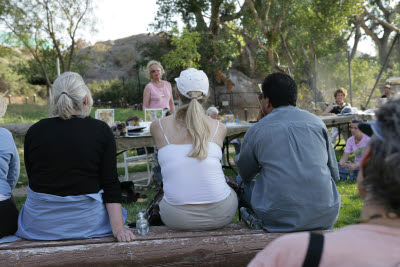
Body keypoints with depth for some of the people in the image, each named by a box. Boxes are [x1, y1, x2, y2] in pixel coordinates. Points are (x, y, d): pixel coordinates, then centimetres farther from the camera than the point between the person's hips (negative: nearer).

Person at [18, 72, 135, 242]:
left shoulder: (34, 131, -5)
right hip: (85, 221, -1)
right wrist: (118, 228, -12)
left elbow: (32, 178, 5)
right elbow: (110, 184, -13)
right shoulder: (101, 131, -9)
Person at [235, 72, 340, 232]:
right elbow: (334, 173, 13)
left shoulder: (256, 131, -1)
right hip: (325, 216, 3)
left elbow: (245, 173, 14)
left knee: (240, 181, 21)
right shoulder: (316, 122, 6)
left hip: (279, 219, -2)